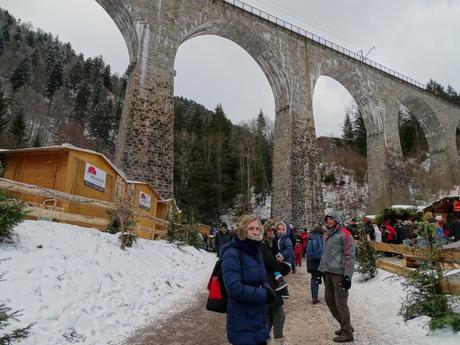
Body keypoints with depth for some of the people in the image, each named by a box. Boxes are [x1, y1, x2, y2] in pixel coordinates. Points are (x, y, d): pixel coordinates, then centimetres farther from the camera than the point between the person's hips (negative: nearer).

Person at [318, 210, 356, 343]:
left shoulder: (344, 234, -9)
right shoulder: (326, 235, 14)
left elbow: (350, 256, -13)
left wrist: (347, 276, -17)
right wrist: (321, 270, 19)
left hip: (339, 273, -8)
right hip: (328, 273, 8)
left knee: (340, 303, -2)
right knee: (329, 299, 13)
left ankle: (347, 333, 12)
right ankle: (345, 325, 29)